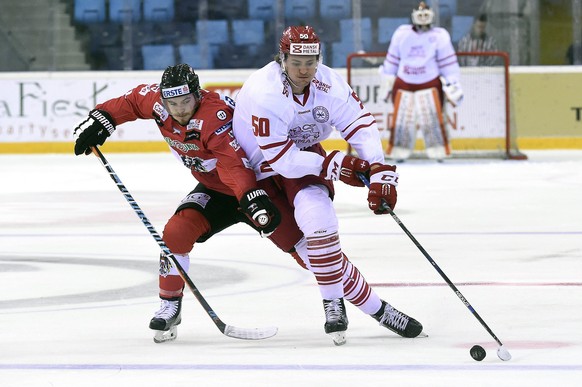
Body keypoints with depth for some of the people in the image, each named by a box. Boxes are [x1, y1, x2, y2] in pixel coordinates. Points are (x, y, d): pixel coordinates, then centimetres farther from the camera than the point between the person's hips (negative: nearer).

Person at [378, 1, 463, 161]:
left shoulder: (439, 36, -2)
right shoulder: (401, 33, 5)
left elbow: (448, 62, -1)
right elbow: (392, 59, 14)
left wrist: (453, 85, -7)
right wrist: (388, 80, 17)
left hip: (429, 84, -2)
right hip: (404, 84, 2)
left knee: (433, 119, -11)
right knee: (401, 121, 2)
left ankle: (439, 153, -6)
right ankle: (398, 153, 12)